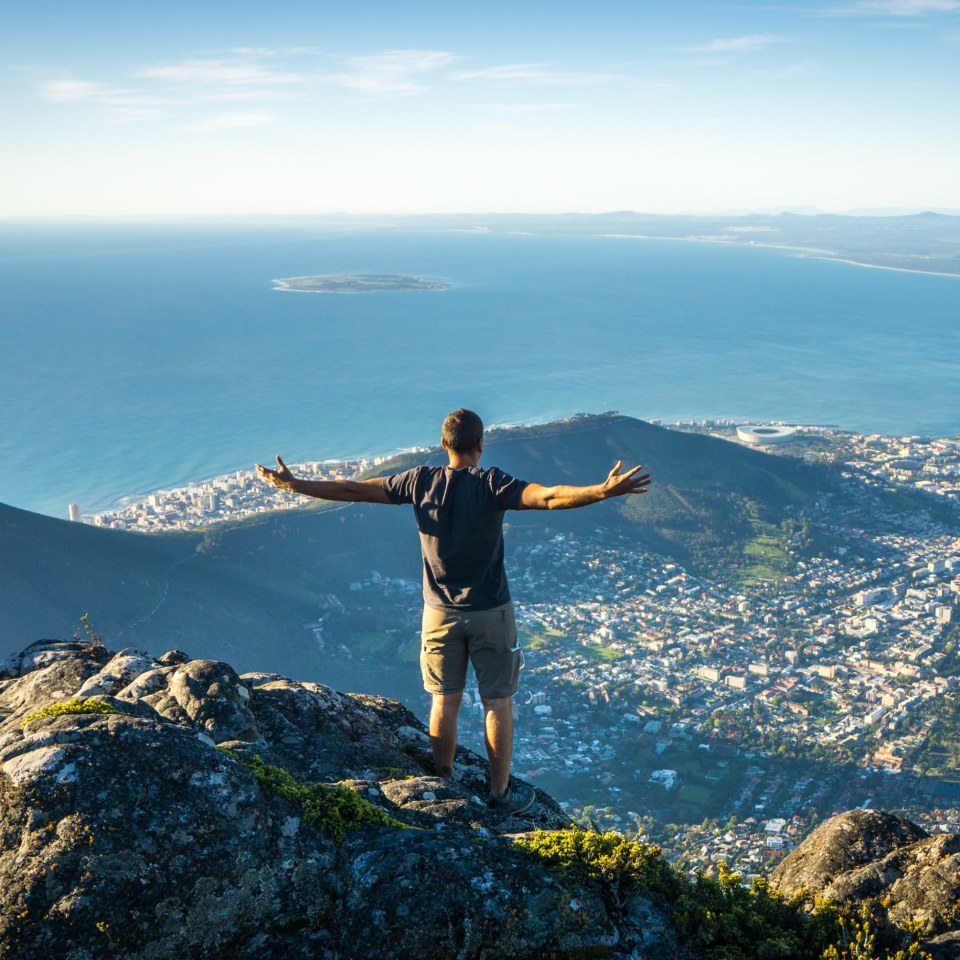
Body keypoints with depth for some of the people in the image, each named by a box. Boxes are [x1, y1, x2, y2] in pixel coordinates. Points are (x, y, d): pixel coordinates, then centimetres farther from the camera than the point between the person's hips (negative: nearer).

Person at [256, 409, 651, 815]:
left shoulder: (420, 481, -5)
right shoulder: (491, 484, -16)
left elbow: (353, 489, 0)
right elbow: (548, 497, -30)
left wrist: (293, 485, 8)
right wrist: (604, 491, -36)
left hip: (439, 612, 3)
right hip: (490, 612, -3)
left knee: (444, 700, 14)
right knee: (498, 701, 9)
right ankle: (500, 791, 18)